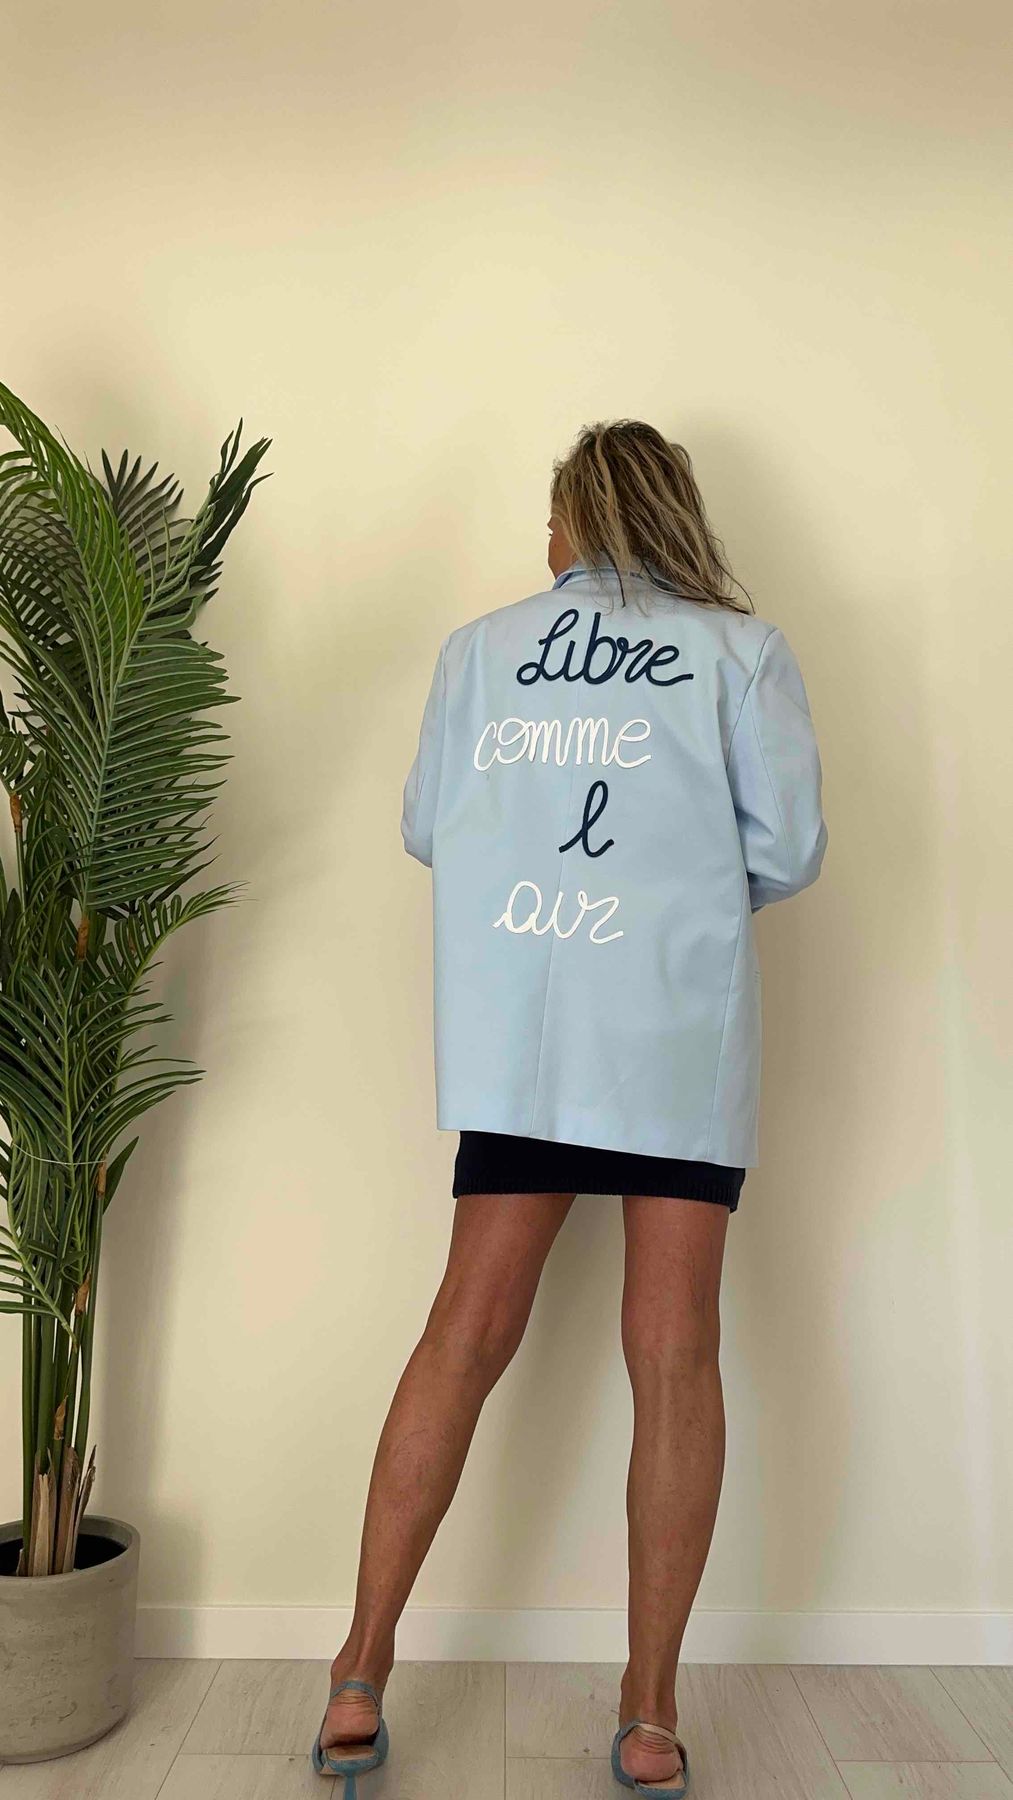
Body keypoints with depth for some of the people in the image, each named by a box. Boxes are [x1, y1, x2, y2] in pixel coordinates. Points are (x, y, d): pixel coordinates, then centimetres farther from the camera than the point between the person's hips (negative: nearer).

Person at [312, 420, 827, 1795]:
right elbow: (789, 848, 0)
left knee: (469, 1331, 8)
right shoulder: (742, 648, 5)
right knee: (674, 1351, 5)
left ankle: (363, 1673, 16)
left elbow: (425, 828, 11)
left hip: (514, 1033, 2)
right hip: (680, 1029, -2)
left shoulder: (481, 646, 10)